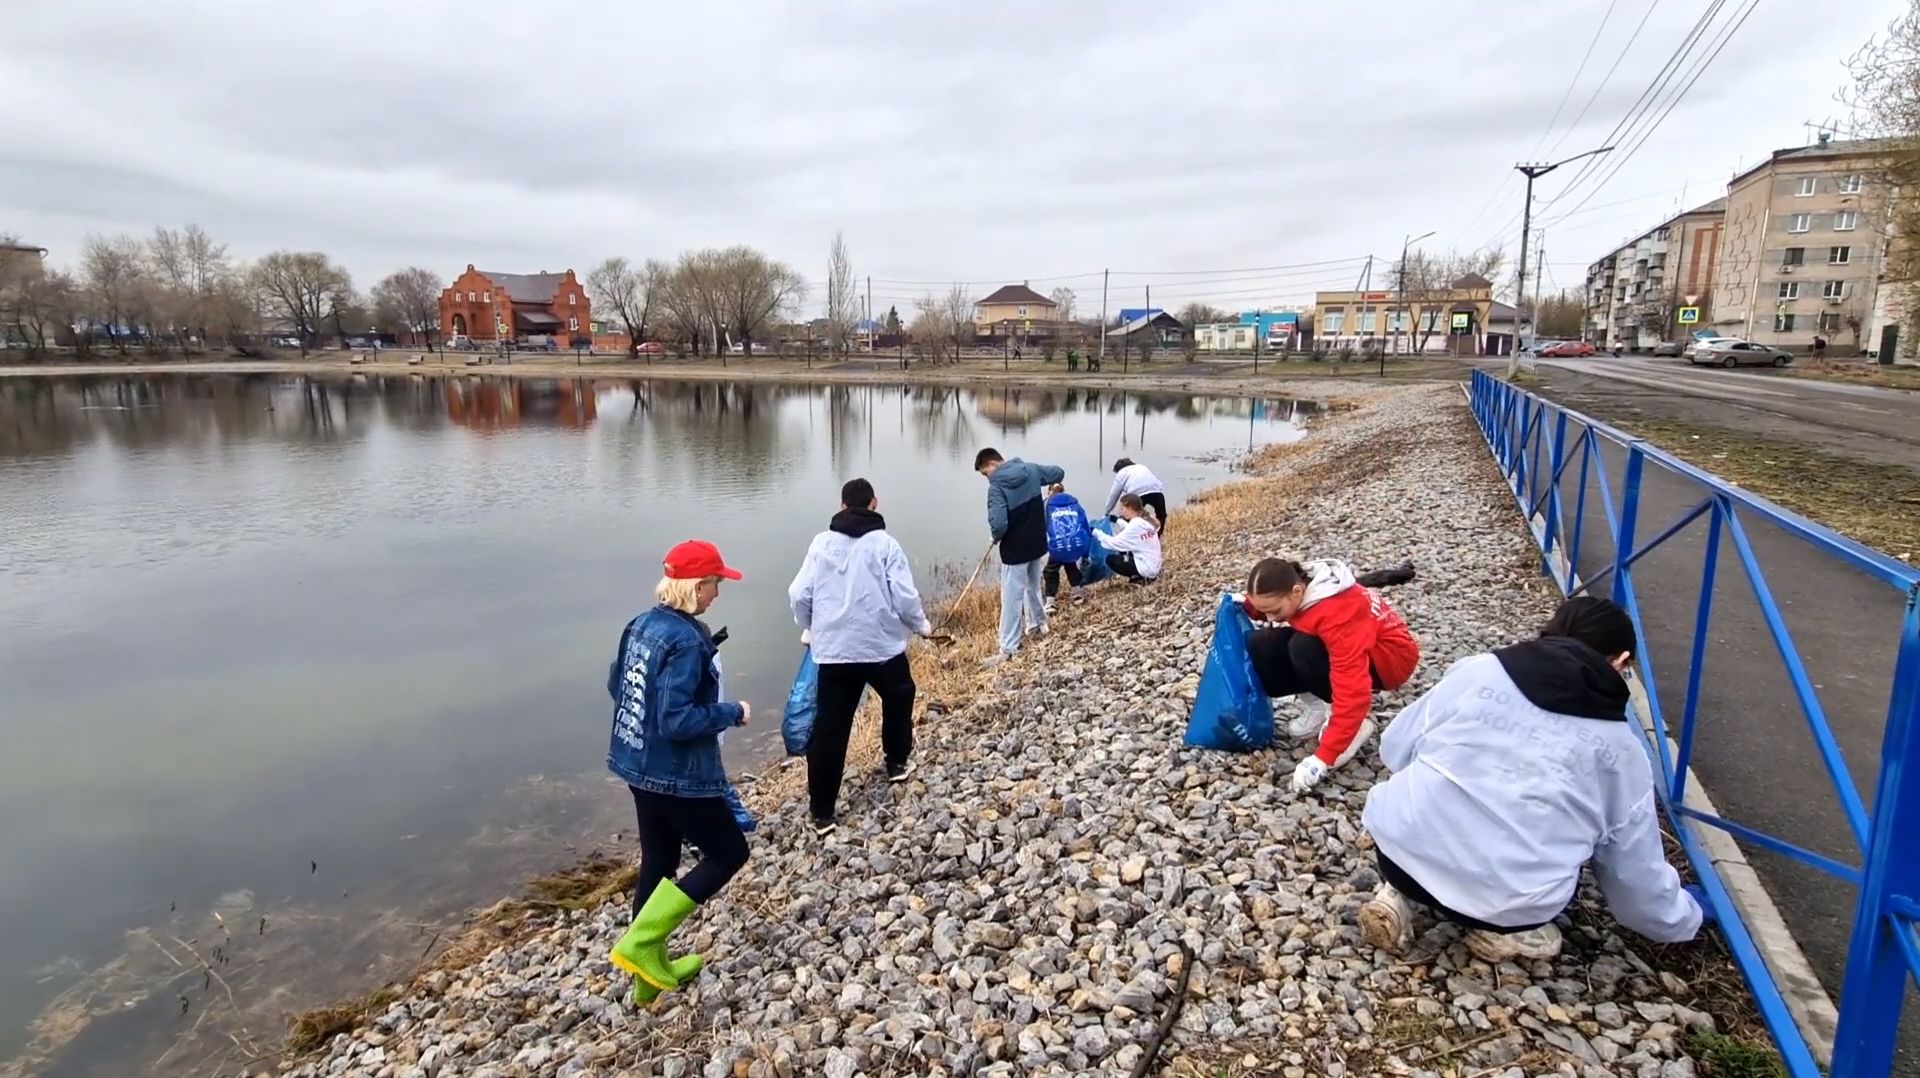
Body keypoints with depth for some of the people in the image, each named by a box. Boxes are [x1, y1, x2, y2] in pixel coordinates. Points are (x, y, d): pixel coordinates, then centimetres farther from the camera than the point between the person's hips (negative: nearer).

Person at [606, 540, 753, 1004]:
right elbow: (677, 721, -29)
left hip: (639, 765, 9)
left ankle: (651, 969, 33)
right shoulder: (686, 641, -25)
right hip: (678, 774, -9)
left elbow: (616, 686, 14)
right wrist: (732, 713, -16)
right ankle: (640, 943, 5)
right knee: (729, 852, 9)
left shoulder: (641, 624, 2)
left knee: (658, 861, 20)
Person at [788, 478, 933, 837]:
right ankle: (897, 762, 42)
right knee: (898, 698, 29)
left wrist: (809, 629, 19)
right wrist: (921, 625, 11)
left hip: (832, 650, 2)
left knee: (829, 728, 5)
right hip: (883, 645, -2)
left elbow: (799, 595, 0)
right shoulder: (885, 543, -7)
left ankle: (822, 812, 8)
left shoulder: (821, 543, 2)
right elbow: (904, 596, -9)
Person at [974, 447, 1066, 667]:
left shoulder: (997, 485, -21)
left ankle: (1008, 649, 4)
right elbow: (1059, 473, 14)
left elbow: (998, 524, -30)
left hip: (1015, 548, -7)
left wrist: (997, 537, -9)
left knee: (1011, 598, 0)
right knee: (1033, 586, 28)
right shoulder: (1031, 469, -2)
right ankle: (1039, 624, 45)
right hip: (1038, 543, 7)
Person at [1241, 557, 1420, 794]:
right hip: (1352, 645, 7)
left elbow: (1353, 692, -40)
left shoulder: (1339, 612, -37)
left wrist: (1322, 759, -40)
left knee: (1302, 649, -34)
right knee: (1261, 646, -14)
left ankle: (1356, 726, -16)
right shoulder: (1299, 586, -16)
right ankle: (1317, 708, -2)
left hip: (1389, 658, -7)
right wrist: (1249, 606, -16)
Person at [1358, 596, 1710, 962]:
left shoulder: (1476, 670, 5)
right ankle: (1503, 930, 9)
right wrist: (1684, 917, 38)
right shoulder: (1621, 749, 7)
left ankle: (1398, 890, 13)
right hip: (1507, 906, 0)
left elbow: (1395, 749, 12)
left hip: (1403, 848, 1)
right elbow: (1637, 872, 16)